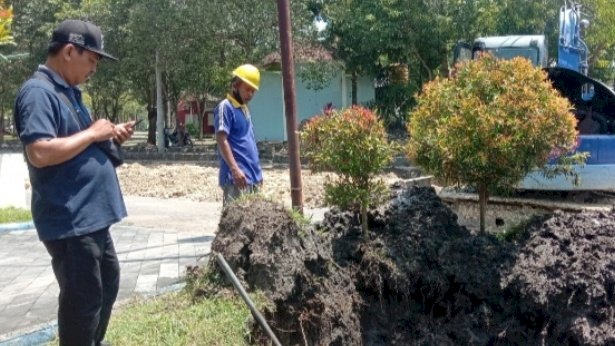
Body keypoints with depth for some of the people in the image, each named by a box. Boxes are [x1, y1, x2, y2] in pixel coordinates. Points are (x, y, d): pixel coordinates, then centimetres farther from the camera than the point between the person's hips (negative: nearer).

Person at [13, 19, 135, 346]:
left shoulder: (67, 91, 14)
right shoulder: (38, 92, -17)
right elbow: (40, 152, -29)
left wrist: (109, 136, 6)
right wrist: (92, 133, -19)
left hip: (91, 215, 11)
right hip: (69, 220, -11)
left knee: (108, 281, 24)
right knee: (83, 297, 0)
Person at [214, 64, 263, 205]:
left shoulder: (244, 108, 19)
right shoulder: (225, 107, -8)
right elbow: (221, 140, -16)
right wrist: (234, 169, -24)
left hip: (252, 176, 9)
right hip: (237, 177, -9)